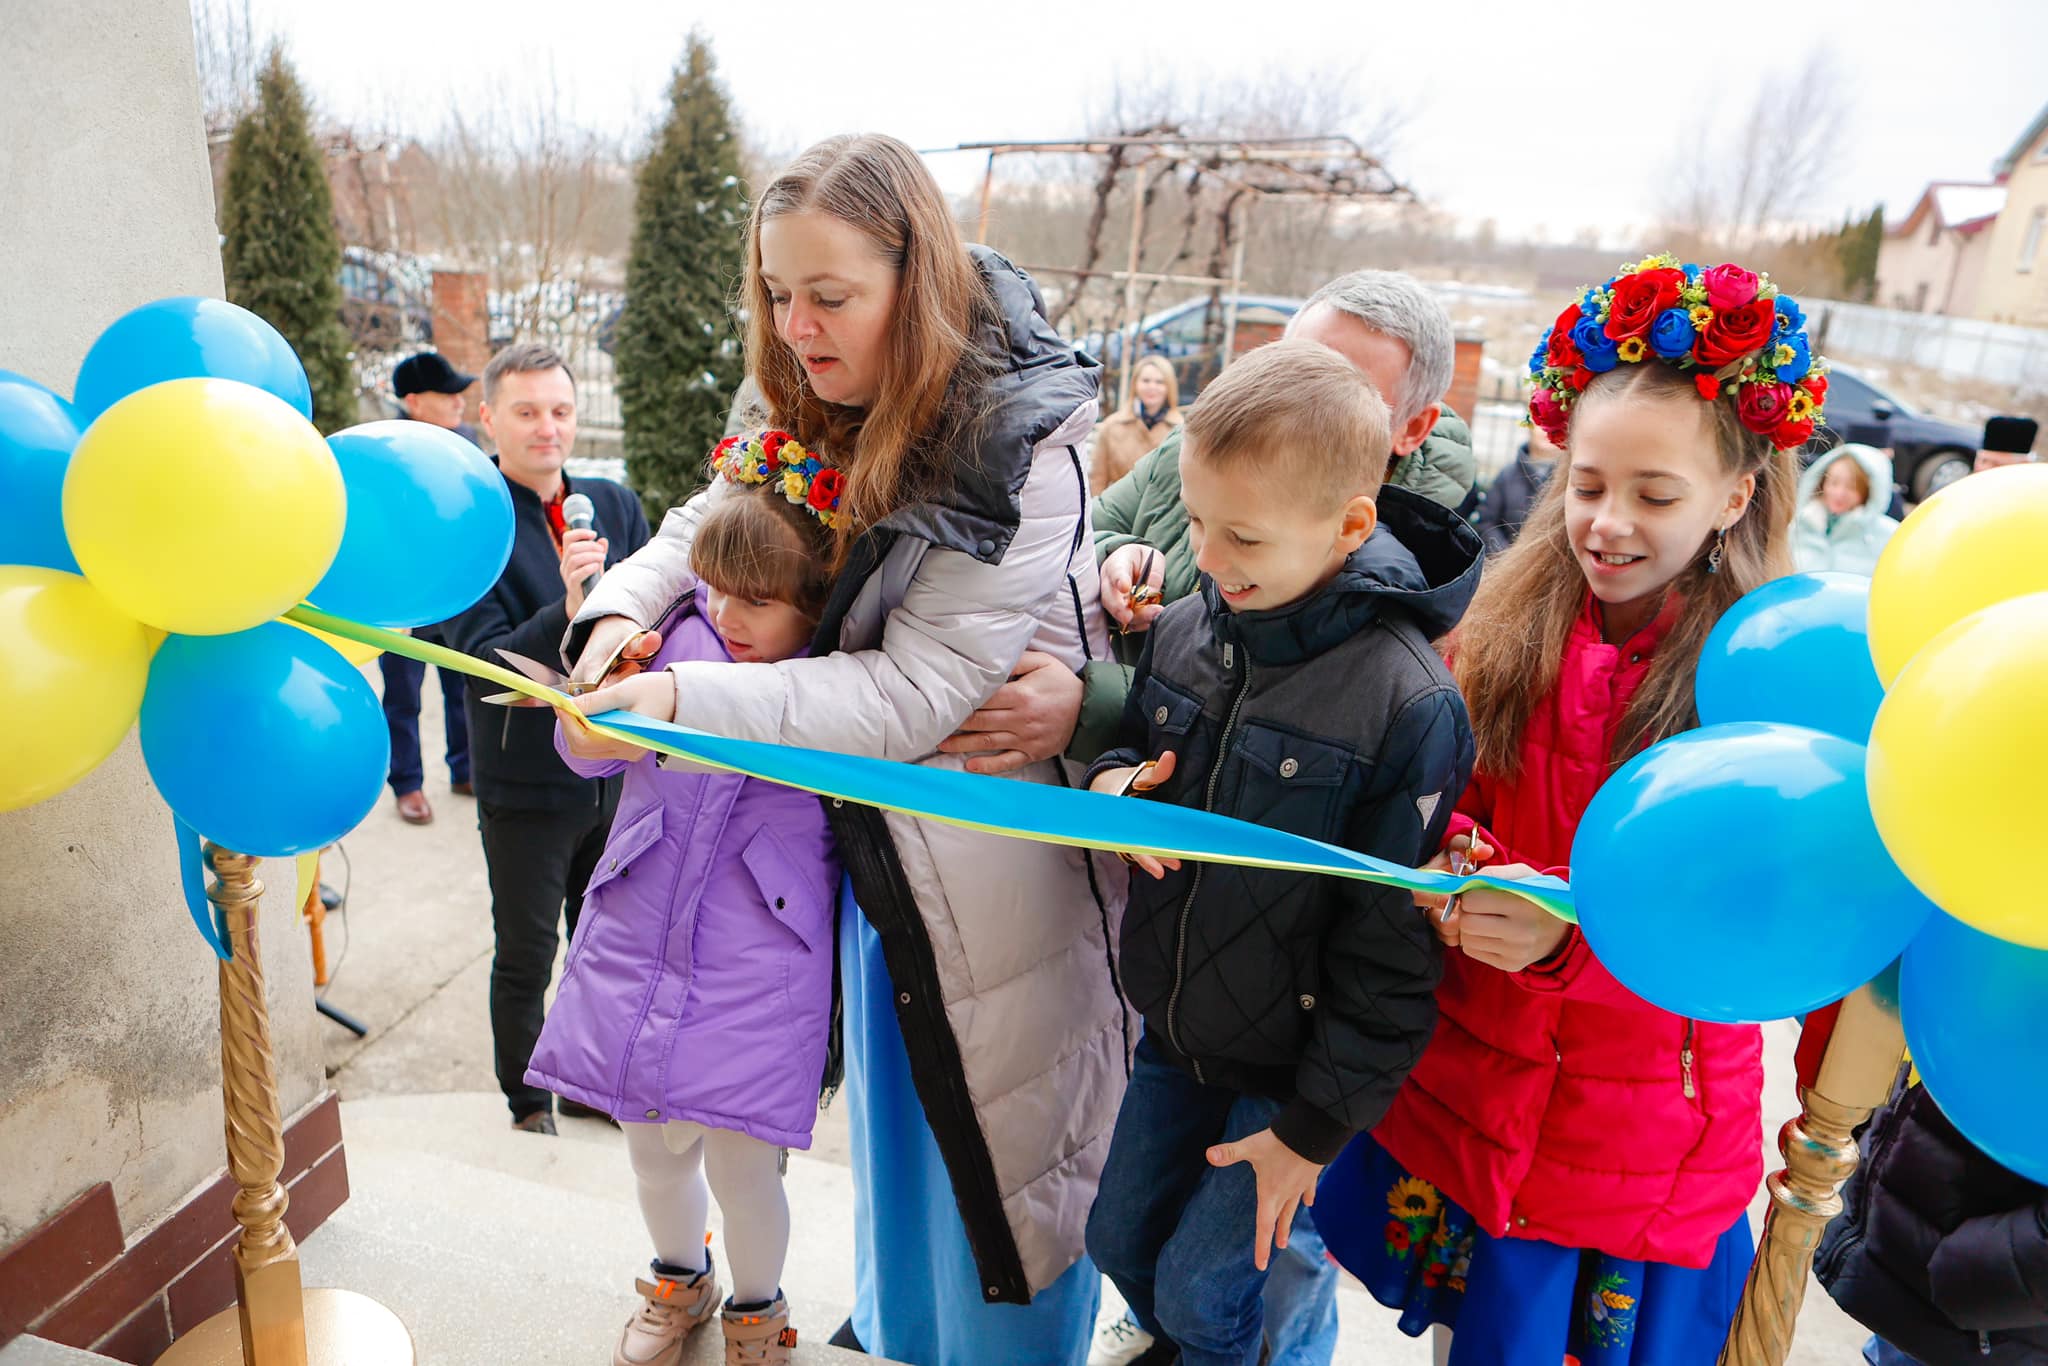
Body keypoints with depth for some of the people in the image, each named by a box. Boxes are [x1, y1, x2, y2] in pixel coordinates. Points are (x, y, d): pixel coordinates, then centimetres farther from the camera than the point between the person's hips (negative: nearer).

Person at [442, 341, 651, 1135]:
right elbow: (483, 663, -20)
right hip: (527, 780, -5)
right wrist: (567, 611, -36)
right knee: (525, 958, 13)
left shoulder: (614, 504, 2)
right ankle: (527, 1103, 34)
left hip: (616, 766, 5)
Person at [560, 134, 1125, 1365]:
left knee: (1004, 1159, 10)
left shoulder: (1020, 455, -23)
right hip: (883, 847, 8)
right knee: (898, 1118, 25)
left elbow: (911, 694, -26)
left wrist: (682, 702, -30)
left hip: (1002, 873, -7)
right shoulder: (831, 418, 1)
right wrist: (623, 608, -9)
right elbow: (712, 520, 12)